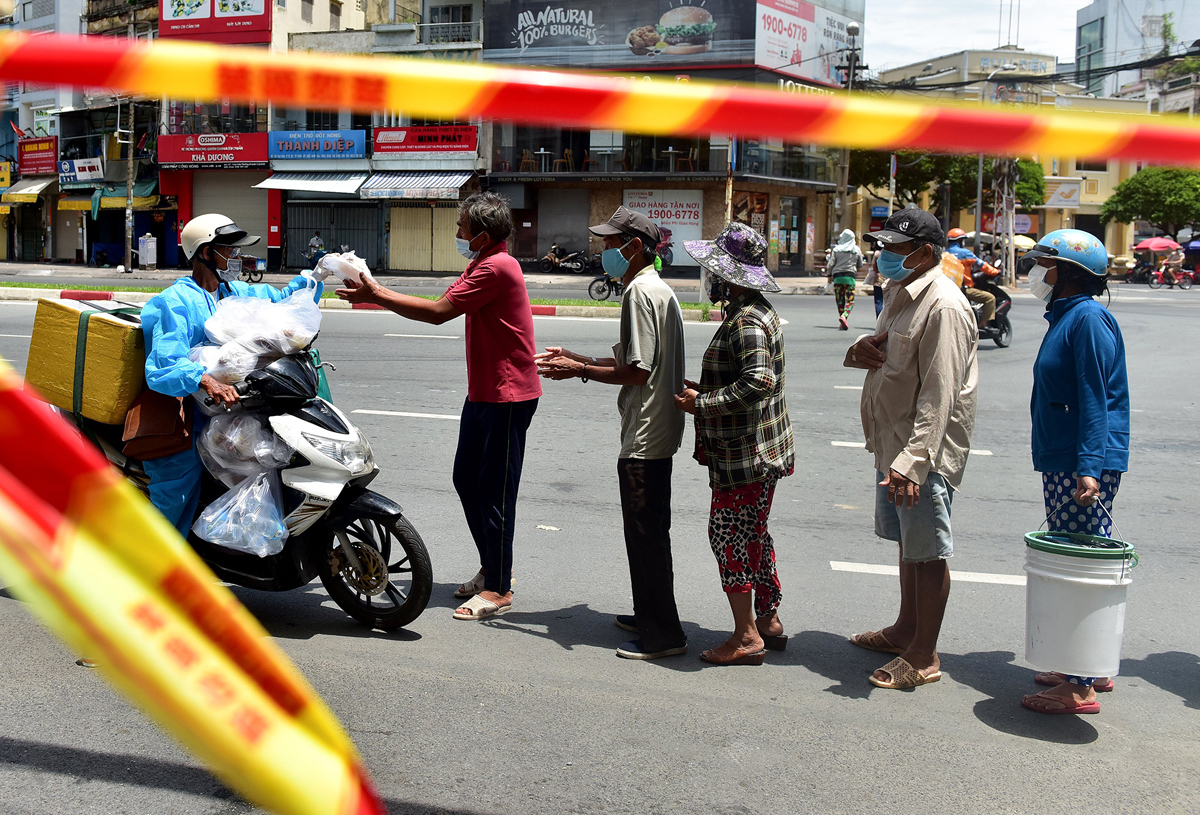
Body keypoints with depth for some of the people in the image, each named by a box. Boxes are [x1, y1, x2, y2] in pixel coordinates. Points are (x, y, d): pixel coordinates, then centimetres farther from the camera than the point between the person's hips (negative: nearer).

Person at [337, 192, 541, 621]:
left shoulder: (496, 268, -20)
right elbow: (442, 305, 13)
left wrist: (377, 296, -12)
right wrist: (378, 293, 7)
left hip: (507, 397, -11)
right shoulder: (483, 265, 15)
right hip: (483, 392, 11)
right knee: (467, 480, 16)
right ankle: (492, 569, 29)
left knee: (494, 490, -4)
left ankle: (498, 589, 5)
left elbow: (437, 312, -20)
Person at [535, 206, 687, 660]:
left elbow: (637, 371, -21)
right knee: (648, 530, 19)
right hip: (656, 432, 11)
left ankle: (663, 635, 3)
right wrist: (576, 357, 15)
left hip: (644, 437, -11)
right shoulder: (658, 289, 16)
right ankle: (650, 615, 30)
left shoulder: (640, 292, -17)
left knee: (645, 533, -4)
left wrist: (579, 371, -12)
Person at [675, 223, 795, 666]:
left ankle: (746, 637, 4)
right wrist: (703, 393, 11)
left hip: (744, 455, -11)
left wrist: (702, 403, -23)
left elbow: (758, 382, -31)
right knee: (754, 535, 18)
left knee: (728, 536, -3)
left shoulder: (747, 322, -20)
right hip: (761, 451, 11)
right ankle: (769, 622, 29)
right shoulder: (757, 311, 14)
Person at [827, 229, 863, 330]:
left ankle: (842, 323, 9)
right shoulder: (857, 249, 3)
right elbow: (860, 265, 10)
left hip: (837, 276, 1)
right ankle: (844, 316, -28)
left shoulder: (836, 249, 0)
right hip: (850, 276, -1)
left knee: (840, 301, 8)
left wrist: (829, 275, 10)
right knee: (850, 300, -2)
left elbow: (831, 264, -2)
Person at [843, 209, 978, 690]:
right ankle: (906, 630, 36)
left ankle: (924, 658, 10)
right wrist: (860, 351, 0)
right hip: (893, 443, 10)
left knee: (928, 552, 0)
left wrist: (912, 461, -30)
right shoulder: (899, 294, 12)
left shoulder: (944, 307, -20)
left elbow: (938, 397, -25)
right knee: (908, 543, 21)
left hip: (925, 451, -10)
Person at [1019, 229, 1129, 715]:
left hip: (1083, 467, -10)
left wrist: (1089, 466, -25)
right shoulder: (1065, 316, 16)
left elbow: (1095, 399, -19)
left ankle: (1081, 687, -1)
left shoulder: (1088, 318, -14)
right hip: (1060, 462, 10)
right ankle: (1090, 669, 26)